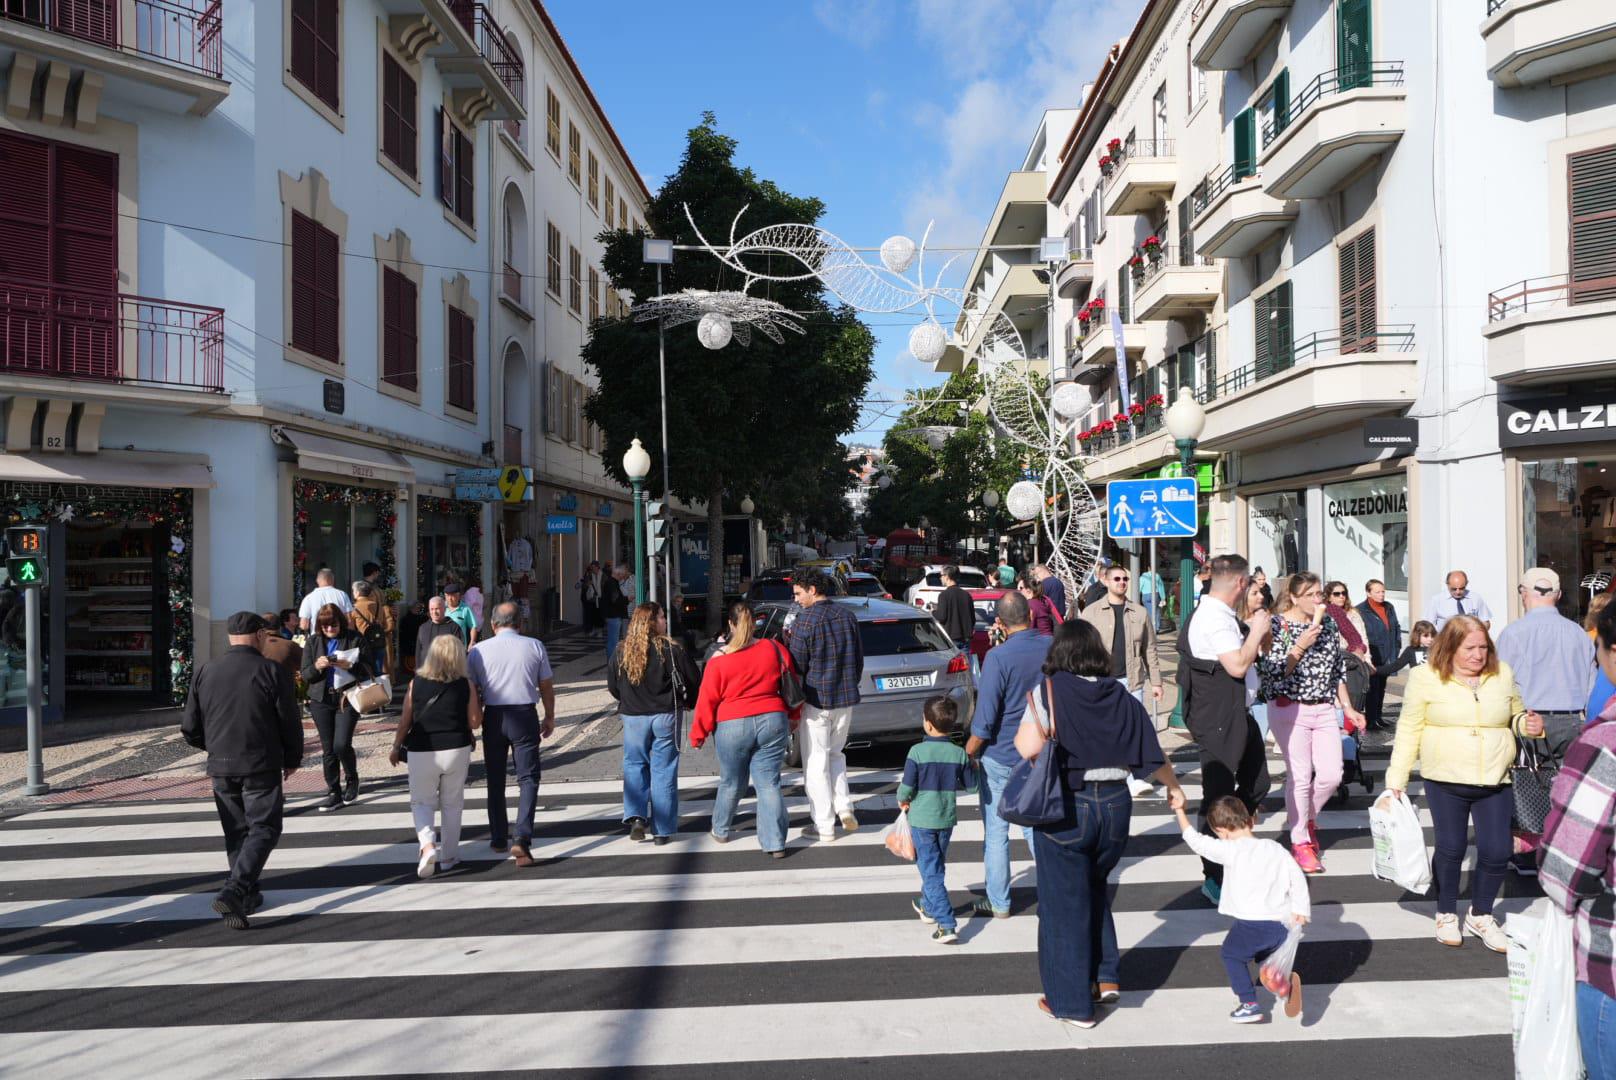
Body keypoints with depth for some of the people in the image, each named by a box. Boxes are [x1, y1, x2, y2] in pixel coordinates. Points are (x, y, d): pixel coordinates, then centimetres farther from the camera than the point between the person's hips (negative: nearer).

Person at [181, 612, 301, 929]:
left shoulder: (204, 672, 3)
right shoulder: (271, 671, -8)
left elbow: (190, 728, 7)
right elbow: (290, 722, -5)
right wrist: (292, 759, 10)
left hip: (220, 767, 5)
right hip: (261, 766, -4)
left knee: (236, 833, 17)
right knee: (263, 830, 2)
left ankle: (248, 896, 23)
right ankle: (233, 892, -14)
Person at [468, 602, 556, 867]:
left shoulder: (478, 650, -1)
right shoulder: (534, 646, -1)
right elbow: (547, 686, 5)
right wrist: (550, 717, 17)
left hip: (493, 716, 1)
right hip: (525, 715, -1)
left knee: (495, 780, 16)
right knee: (528, 778, 3)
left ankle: (498, 839, 27)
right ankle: (522, 839, -12)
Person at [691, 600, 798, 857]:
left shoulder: (719, 659, -8)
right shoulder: (775, 650, -1)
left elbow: (707, 700, -4)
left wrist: (698, 734, 7)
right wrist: (793, 717, 23)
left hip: (732, 728, -2)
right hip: (773, 722, 2)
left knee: (731, 783, 16)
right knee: (769, 783, 6)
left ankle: (721, 830, 36)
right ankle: (775, 843, 2)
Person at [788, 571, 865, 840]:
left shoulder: (805, 620, -14)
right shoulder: (847, 615, 5)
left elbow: (797, 665, -12)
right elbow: (859, 658, 12)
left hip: (817, 700, -6)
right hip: (846, 698, 6)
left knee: (816, 762, 4)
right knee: (835, 753, 22)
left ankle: (824, 825, 8)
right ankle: (844, 807, 9)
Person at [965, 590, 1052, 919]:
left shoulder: (998, 657, -21)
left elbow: (985, 720, -20)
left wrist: (968, 754, -6)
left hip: (1001, 756, -5)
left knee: (996, 833, 9)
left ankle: (998, 902, 18)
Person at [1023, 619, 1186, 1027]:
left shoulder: (1049, 691, -10)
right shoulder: (1121, 698, 2)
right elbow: (1153, 756, 7)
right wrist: (1174, 788, 25)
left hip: (1065, 808, -4)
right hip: (1115, 804, 4)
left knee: (1065, 904, 9)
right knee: (1094, 890, 27)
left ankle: (1073, 1002, 18)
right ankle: (1105, 978, 24)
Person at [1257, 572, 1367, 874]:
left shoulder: (1330, 625, 9)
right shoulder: (1277, 625, -9)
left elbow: (1338, 671, 18)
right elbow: (1273, 673, -15)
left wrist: (1348, 708, 17)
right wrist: (1300, 647, -23)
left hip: (1324, 709, 5)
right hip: (1289, 709, -5)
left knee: (1332, 775, 1)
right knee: (1300, 776, -4)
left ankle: (1306, 818, 30)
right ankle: (1300, 841, 12)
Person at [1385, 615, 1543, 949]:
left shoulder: (1503, 674, 3)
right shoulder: (1426, 677, -7)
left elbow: (1514, 717, 18)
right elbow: (1408, 732, -4)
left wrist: (1528, 724, -6)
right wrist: (1395, 781, -6)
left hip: (1494, 782, 3)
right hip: (1445, 782, -3)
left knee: (1496, 851, 2)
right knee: (1450, 849, 5)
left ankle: (1480, 915, 26)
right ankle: (1447, 914, 27)